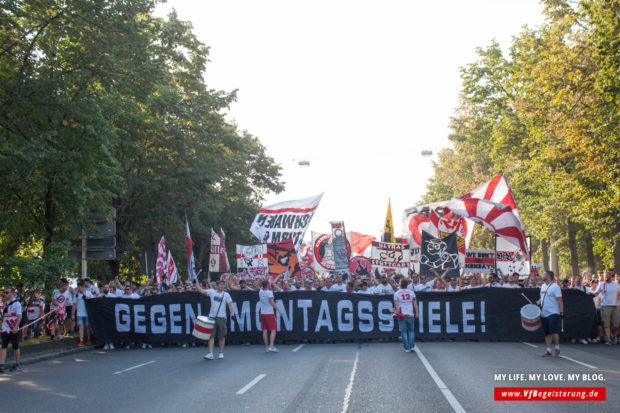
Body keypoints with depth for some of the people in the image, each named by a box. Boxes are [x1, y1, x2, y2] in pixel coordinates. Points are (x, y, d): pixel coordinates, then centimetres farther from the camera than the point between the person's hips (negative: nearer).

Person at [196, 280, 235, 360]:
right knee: (211, 335, -4)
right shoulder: (212, 292, 7)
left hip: (221, 317, 0)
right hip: (212, 317, 0)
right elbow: (201, 290, 5)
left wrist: (232, 313, -13)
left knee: (222, 336, 4)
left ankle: (221, 352, 17)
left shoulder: (226, 294, 6)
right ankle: (210, 353, -7)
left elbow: (230, 304, 0)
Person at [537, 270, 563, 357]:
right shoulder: (543, 286, 15)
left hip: (553, 313, -8)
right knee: (547, 333, 9)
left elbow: (560, 300, -13)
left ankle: (557, 348, 3)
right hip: (544, 313, 8)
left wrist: (561, 312, -18)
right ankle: (548, 350, 13)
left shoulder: (555, 286, -9)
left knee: (554, 331, -12)